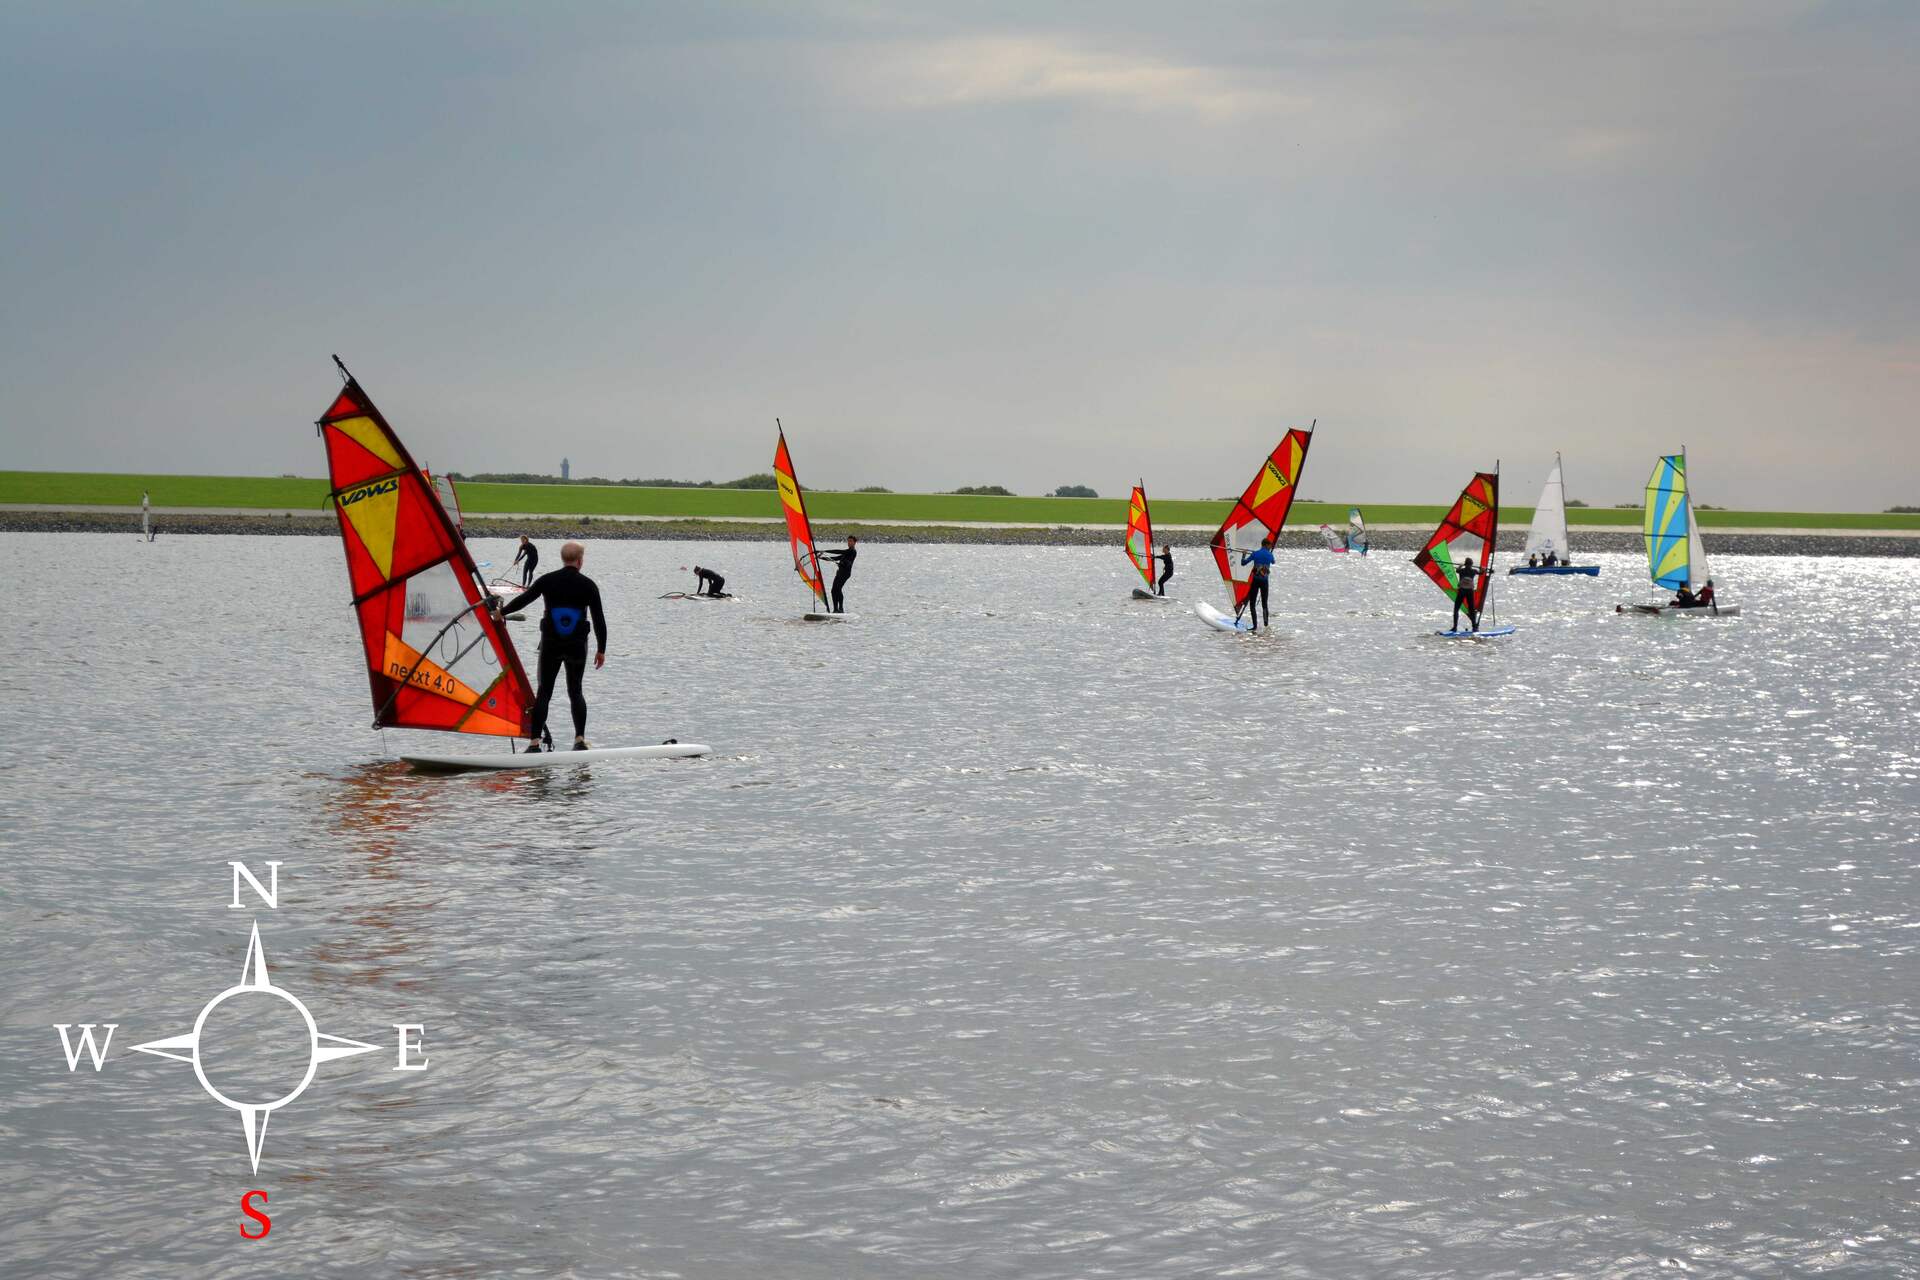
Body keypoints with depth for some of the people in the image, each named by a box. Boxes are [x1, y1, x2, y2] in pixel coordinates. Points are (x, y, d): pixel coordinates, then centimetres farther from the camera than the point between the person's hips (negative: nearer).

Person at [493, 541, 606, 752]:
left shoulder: (547, 581, -3)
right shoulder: (588, 585, -3)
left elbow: (523, 599, 2)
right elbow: (599, 619, -2)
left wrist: (501, 611, 19)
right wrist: (601, 650, 7)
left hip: (550, 645, 0)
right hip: (577, 647, 0)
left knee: (544, 692, 5)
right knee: (575, 691, 12)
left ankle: (535, 741, -3)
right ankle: (580, 739, 2)